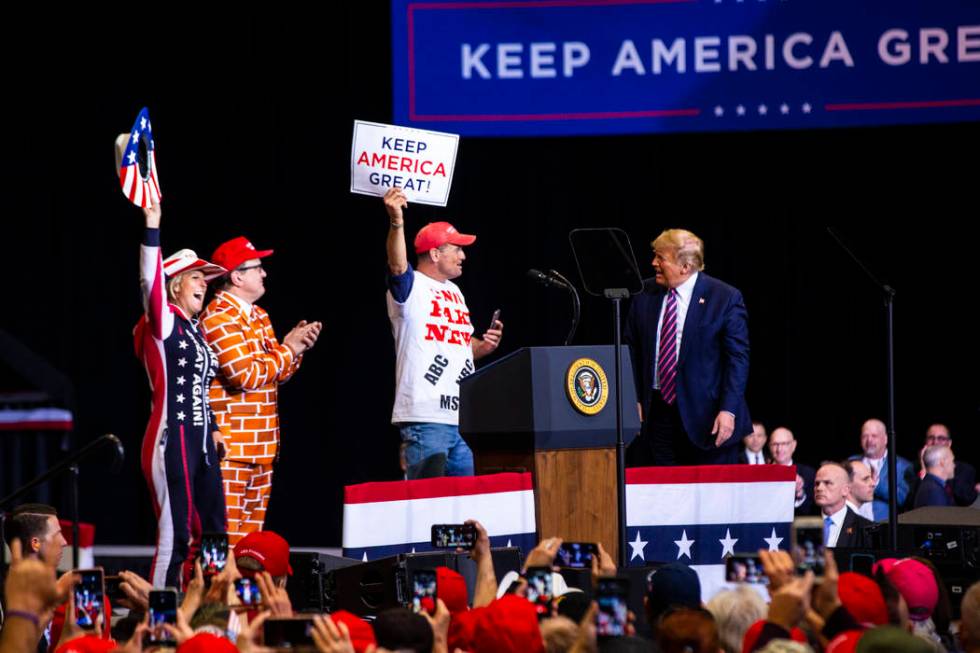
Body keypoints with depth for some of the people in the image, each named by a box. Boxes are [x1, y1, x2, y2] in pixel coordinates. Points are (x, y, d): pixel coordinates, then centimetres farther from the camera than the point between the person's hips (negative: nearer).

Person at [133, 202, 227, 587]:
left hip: (200, 443, 9)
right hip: (171, 441, -9)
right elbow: (150, 282, -23)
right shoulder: (164, 322, -6)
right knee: (175, 539, -10)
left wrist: (212, 429, 22)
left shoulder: (194, 329, 18)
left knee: (211, 535, 10)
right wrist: (152, 227, -29)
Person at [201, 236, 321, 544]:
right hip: (231, 446, -9)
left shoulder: (258, 316, 18)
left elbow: (278, 373, 21)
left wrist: (294, 347, 2)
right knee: (228, 531, -11)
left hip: (261, 445, 9)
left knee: (252, 530, 9)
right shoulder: (219, 318, -11)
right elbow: (245, 375, -20)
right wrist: (287, 350, -10)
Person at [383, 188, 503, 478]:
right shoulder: (411, 287, -5)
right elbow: (397, 265, -28)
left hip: (463, 419, 8)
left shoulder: (454, 292, 21)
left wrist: (483, 346, 6)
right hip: (425, 418, -8)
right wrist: (396, 223, -44)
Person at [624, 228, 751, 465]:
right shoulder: (645, 294, 6)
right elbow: (631, 350, 12)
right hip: (658, 413, 4)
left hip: (706, 417, -4)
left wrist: (728, 410, -15)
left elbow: (738, 358, -7)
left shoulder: (726, 298, -6)